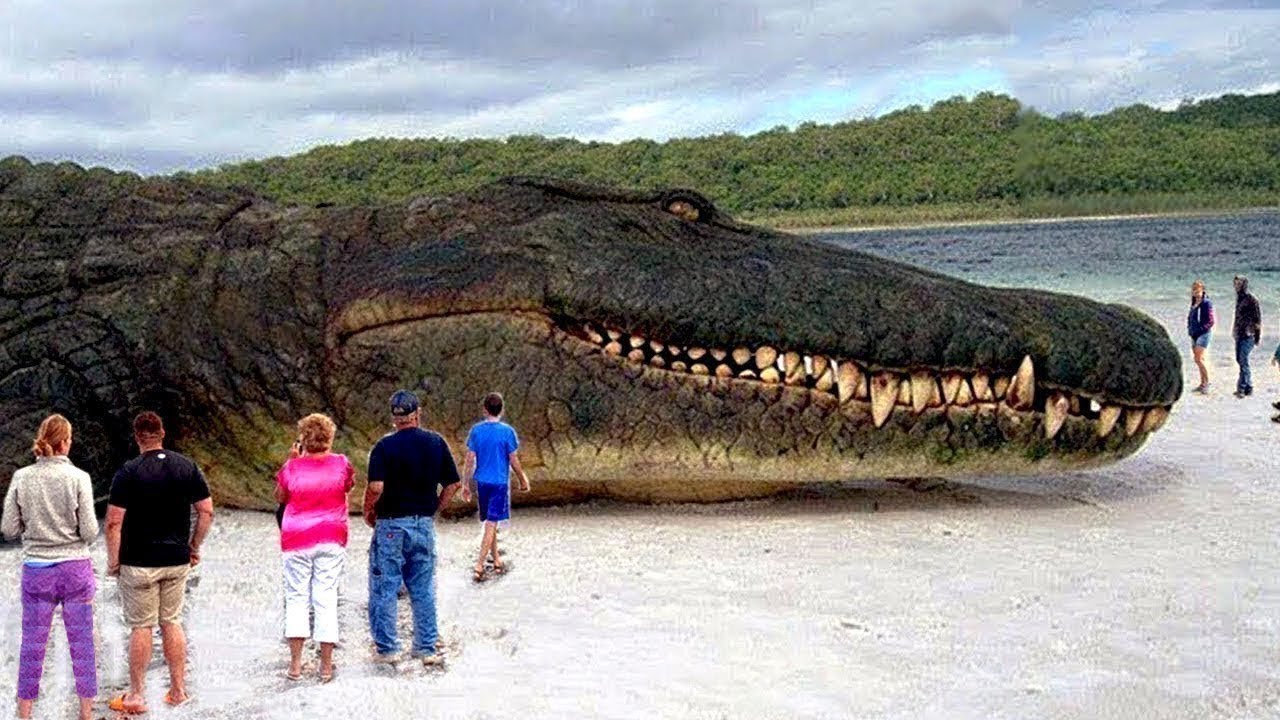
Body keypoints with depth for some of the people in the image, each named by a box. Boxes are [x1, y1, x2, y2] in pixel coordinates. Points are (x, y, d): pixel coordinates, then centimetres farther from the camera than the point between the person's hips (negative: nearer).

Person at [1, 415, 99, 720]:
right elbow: (89, 532, -10)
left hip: (36, 569, 2)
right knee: (81, 642, 9)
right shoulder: (78, 477, -10)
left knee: (32, 644, 12)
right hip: (75, 567, -2)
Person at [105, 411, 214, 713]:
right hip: (177, 561, 4)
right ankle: (178, 690, 18)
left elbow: (114, 522, -13)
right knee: (172, 622, 14)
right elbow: (206, 512, 2)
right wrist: (194, 547, 13)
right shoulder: (187, 467, 0)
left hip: (139, 563, -3)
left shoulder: (128, 472, -11)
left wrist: (113, 560, -3)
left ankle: (136, 696, 12)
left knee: (141, 627, 4)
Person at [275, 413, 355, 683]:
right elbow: (350, 486, 15)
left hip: (297, 540, -1)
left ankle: (295, 665, 3)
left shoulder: (292, 467, -8)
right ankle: (326, 666, 7)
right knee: (327, 598, 5)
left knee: (296, 597, 7)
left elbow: (280, 498, 9)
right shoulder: (341, 464, -6)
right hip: (332, 539, 1)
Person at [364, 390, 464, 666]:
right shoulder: (436, 443, 1)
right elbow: (454, 483, 3)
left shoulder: (385, 446, -11)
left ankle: (387, 648, 9)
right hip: (424, 525, 4)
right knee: (423, 589, 12)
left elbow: (376, 488, -19)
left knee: (384, 589, 6)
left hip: (390, 525, -4)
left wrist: (368, 511, -2)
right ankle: (427, 648, 16)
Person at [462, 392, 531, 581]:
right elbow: (514, 461, -6)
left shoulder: (476, 430, -2)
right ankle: (479, 565, -10)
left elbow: (470, 459, 1)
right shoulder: (507, 431, -11)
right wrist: (523, 480, 8)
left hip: (481, 482, 4)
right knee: (491, 524, -3)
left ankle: (496, 560, 29)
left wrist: (467, 484, 10)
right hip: (500, 482, -4)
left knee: (489, 522, 18)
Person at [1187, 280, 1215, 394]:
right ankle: (1202, 383, 17)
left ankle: (1206, 382, -6)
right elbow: (1190, 318, 22)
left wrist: (1199, 330, -18)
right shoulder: (1194, 303, 12)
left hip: (1203, 333, -8)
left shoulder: (1206, 303, -12)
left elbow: (1210, 321, -15)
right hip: (1194, 334, 8)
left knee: (1199, 359, -14)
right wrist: (1189, 329, 8)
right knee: (1198, 360, 11)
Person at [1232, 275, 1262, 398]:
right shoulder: (1239, 298, 15)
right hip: (1239, 334, 9)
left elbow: (1257, 317, -10)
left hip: (1248, 335, -9)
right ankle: (1249, 387, 17)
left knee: (1243, 361, -13)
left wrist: (1257, 335, -11)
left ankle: (1242, 387, -14)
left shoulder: (1251, 299, -9)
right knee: (1240, 360, 10)